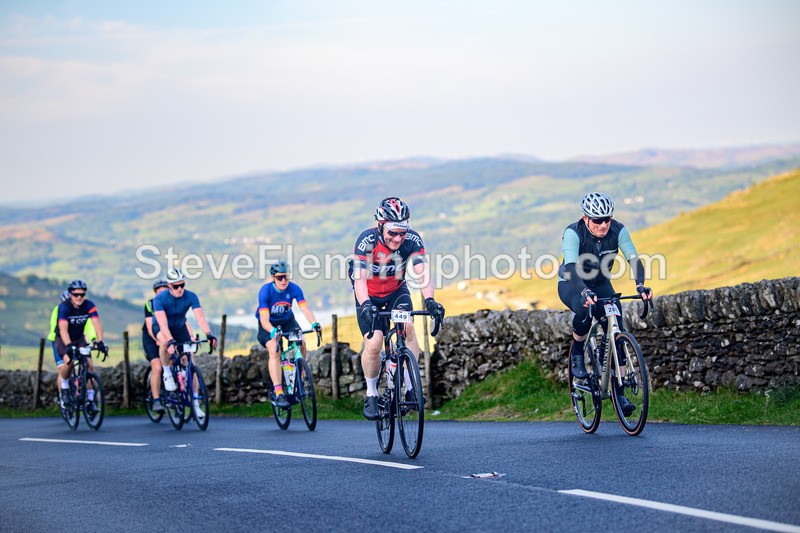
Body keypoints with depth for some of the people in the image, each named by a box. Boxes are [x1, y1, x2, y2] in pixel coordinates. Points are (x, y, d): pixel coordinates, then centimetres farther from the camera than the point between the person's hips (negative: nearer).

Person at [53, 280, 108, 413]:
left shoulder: (89, 305, -17)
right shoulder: (64, 307, -26)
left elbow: (96, 324, -26)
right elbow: (63, 329, -36)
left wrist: (100, 342, -41)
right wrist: (69, 346, -51)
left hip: (79, 338, 3)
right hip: (62, 339, -3)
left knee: (89, 365, -15)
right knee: (68, 361, -31)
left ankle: (90, 400, -5)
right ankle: (64, 389, -5)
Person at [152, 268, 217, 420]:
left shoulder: (191, 297, -22)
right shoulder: (160, 299, -29)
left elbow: (200, 317, -32)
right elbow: (162, 323, -39)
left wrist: (208, 334, -49)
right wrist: (171, 341, -54)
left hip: (180, 329, 3)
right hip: (161, 329, -3)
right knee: (165, 342, -40)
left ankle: (195, 404, -1)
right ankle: (167, 373, -15)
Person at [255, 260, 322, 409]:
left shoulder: (294, 289, -20)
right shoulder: (265, 291, -28)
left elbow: (305, 308, -29)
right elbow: (264, 319, -34)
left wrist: (314, 323, -49)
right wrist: (273, 331, -54)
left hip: (287, 321, 3)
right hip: (269, 325, -3)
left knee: (301, 343, -21)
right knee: (274, 351, -26)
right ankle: (278, 393, -30)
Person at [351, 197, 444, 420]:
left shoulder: (412, 240, -24)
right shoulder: (367, 240, -30)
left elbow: (423, 272, -33)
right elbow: (359, 278, -38)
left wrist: (429, 300, -50)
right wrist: (365, 305, -55)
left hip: (396, 291, 2)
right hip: (369, 295, -2)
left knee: (408, 327, -26)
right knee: (373, 344, -17)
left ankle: (410, 386, -15)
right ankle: (371, 394, 5)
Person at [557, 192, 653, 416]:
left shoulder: (618, 230, -20)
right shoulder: (573, 232, -29)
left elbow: (634, 259, -29)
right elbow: (571, 267, -42)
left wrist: (640, 285, -49)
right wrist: (585, 292, -59)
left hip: (601, 284, 3)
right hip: (571, 284, -3)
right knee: (585, 309, -38)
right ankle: (577, 352, -9)